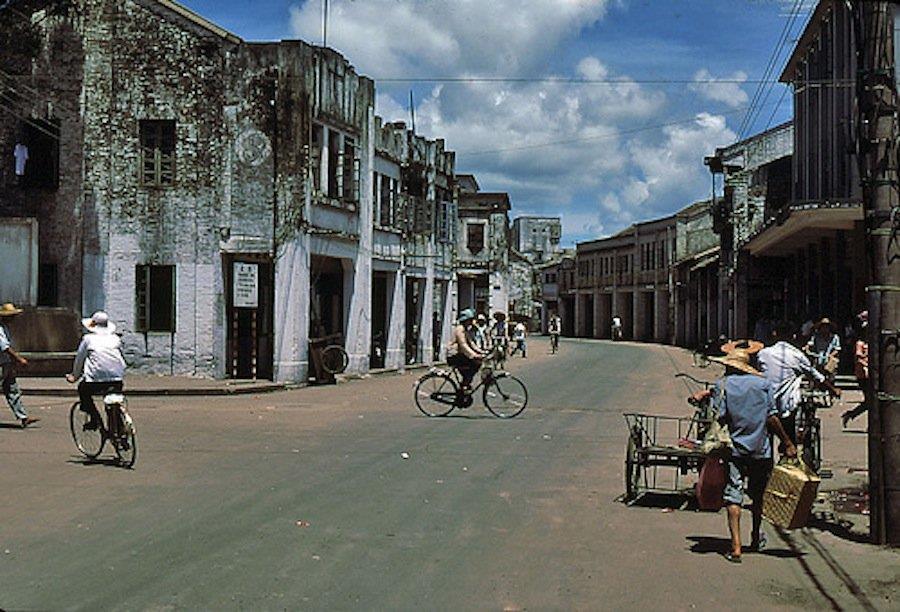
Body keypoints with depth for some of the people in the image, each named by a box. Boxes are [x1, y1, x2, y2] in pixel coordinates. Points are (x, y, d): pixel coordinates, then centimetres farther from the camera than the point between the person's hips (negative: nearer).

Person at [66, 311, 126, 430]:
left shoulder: (88, 338, 11)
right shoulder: (116, 338, 18)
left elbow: (79, 359, 18)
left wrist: (74, 376, 33)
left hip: (96, 378, -3)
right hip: (117, 378, 3)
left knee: (83, 389, 24)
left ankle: (95, 418, 9)